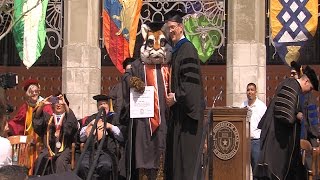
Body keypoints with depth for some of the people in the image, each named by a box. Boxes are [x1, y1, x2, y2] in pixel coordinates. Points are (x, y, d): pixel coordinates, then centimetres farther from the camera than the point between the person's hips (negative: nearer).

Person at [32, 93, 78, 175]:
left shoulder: (68, 118, 10)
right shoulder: (48, 117, 17)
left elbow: (72, 124, -14)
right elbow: (37, 117, -1)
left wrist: (65, 104, -23)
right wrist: (42, 104, -18)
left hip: (64, 148, -2)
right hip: (49, 148, 2)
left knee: (60, 161, -32)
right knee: (41, 159, -26)